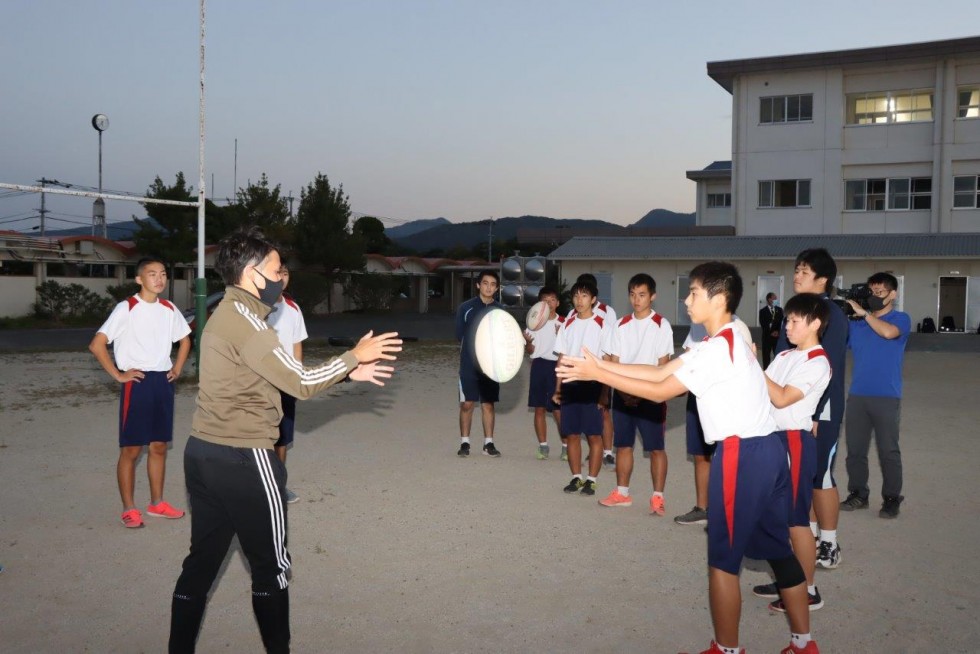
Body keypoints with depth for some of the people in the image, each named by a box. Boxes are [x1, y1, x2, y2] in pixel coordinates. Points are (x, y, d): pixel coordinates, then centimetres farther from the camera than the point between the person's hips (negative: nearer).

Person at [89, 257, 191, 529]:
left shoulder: (169, 309, 7)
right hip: (137, 383, -5)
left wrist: (177, 368, 11)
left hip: (163, 382, 6)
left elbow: (184, 340, 23)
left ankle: (157, 503, 23)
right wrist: (118, 375, -13)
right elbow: (96, 344, -14)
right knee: (131, 448, 1)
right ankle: (129, 509, 10)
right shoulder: (127, 308, -10)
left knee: (159, 446, 12)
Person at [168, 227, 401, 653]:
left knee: (202, 561, 14)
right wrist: (354, 356, -6)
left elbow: (283, 378, 15)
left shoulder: (229, 316, 14)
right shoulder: (244, 318, -17)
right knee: (271, 567, 7)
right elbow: (300, 384, -17)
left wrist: (347, 373, 11)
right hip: (242, 459, -9)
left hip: (204, 453, 9)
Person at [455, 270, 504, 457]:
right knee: (467, 404, 2)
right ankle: (464, 443, 13)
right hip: (469, 364, -2)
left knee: (488, 404, 7)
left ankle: (488, 443, 15)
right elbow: (460, 335, 1)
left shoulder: (500, 310, 5)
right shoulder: (466, 308, -1)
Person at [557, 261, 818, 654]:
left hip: (742, 453, -10)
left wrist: (597, 374, -10)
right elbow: (660, 372, 9)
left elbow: (659, 392, -13)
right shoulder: (727, 341, 14)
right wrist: (599, 363, 3)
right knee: (778, 550, 17)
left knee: (723, 559, 3)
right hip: (767, 447, 10)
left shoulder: (718, 348, -17)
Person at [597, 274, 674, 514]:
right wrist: (623, 391, -7)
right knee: (623, 445, 9)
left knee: (656, 448, -2)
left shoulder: (661, 325, -4)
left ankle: (657, 497, 4)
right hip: (623, 394, 4)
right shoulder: (622, 325, 8)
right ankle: (622, 493, 20)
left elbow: (662, 366, -7)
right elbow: (614, 362, 6)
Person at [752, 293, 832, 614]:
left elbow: (782, 398, -21)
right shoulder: (784, 356, 12)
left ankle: (808, 591, 12)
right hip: (774, 437, 8)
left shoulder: (817, 362, -13)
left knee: (796, 519, 0)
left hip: (796, 441, -8)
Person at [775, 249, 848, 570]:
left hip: (819, 411, -7)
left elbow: (830, 369, -19)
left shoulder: (832, 315, -14)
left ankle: (828, 545, 14)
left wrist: (813, 415, -21)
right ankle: (809, 534, 27)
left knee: (820, 477, 1)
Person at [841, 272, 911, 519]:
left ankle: (892, 498, 12)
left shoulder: (901, 319, 1)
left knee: (888, 450, 2)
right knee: (855, 448, 7)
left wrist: (864, 312, -12)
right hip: (857, 395, 3)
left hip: (887, 396, -3)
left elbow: (888, 332, -21)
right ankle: (858, 493, 18)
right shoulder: (856, 322, 10)